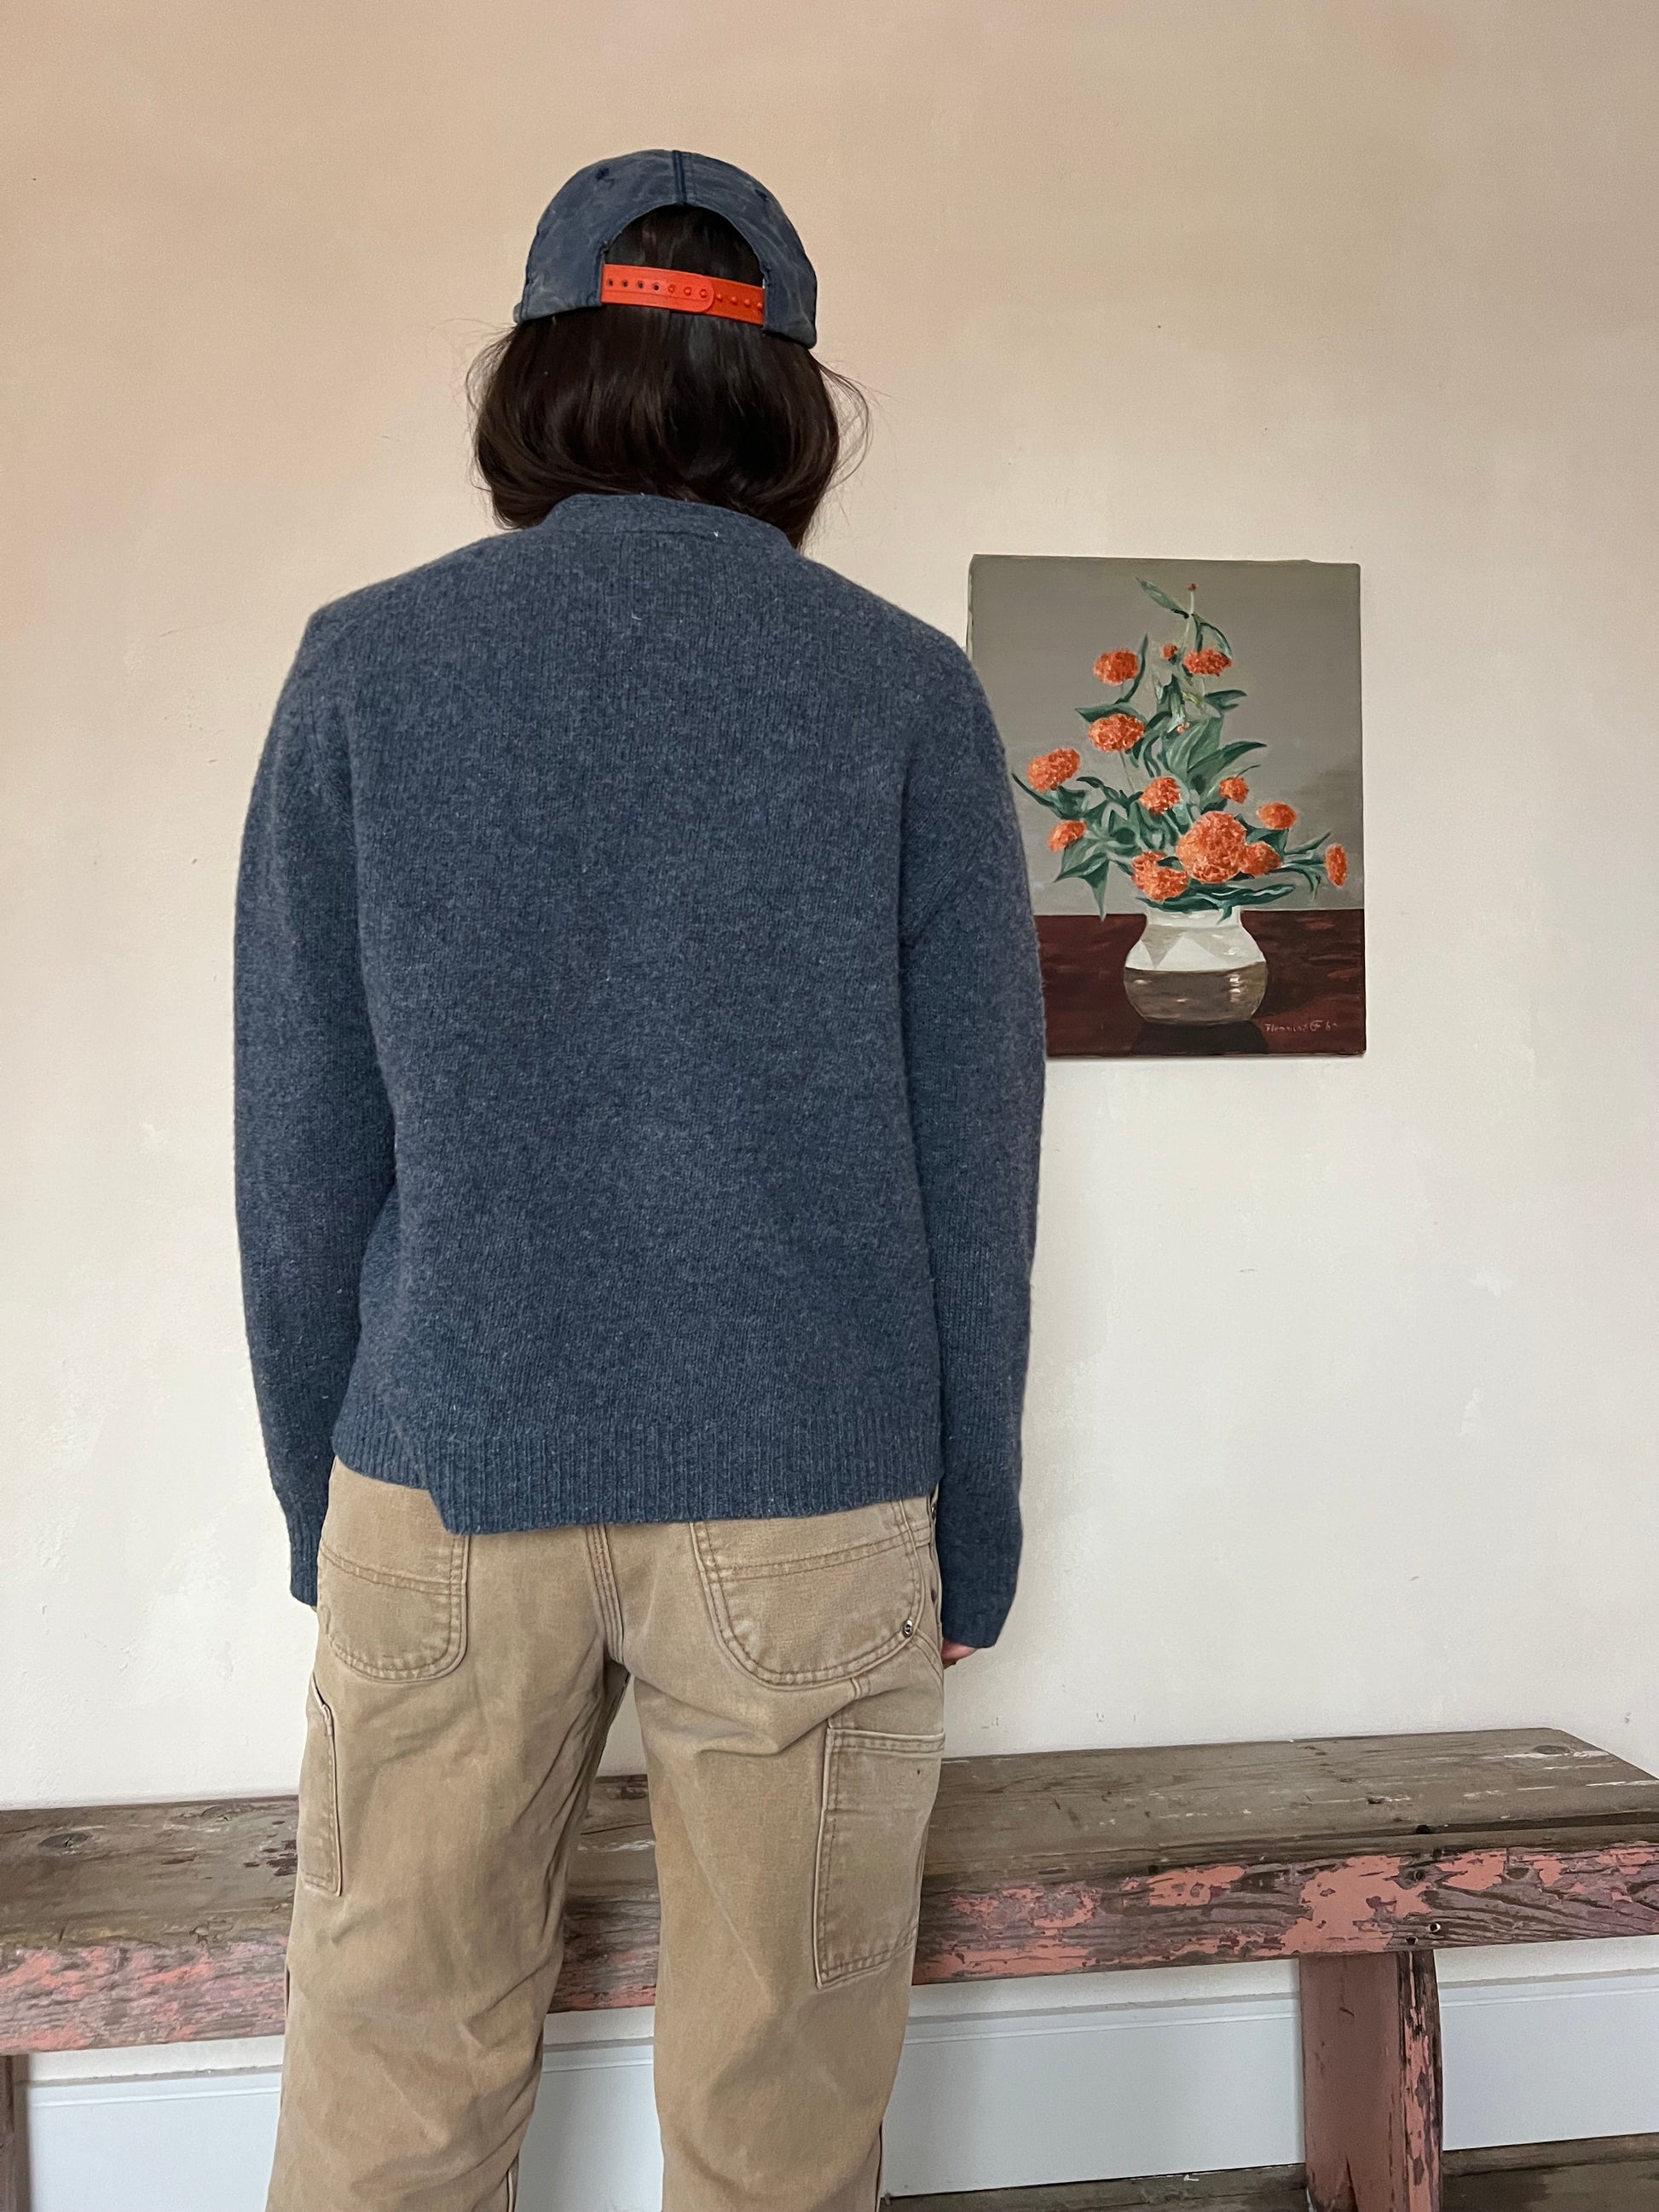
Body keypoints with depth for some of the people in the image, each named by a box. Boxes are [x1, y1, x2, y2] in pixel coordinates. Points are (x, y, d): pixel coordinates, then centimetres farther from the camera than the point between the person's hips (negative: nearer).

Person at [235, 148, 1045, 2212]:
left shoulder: (366, 665, 1)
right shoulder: (908, 690, 0)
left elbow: (300, 1151, 1)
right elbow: (976, 1152, -1)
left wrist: (320, 1495, 12)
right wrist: (972, 1528, 9)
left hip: (450, 1487, 1)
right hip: (814, 1501, 0)